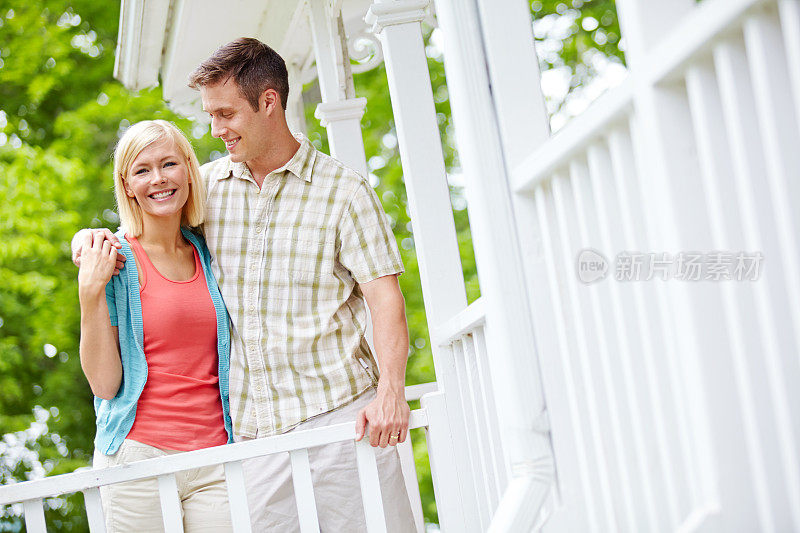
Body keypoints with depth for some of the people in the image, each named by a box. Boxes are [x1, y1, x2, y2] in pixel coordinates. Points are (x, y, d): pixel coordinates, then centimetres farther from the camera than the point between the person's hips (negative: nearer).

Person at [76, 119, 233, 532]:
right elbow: (104, 383, -6)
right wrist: (91, 291, -13)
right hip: (138, 458, -3)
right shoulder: (114, 261, -3)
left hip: (216, 460, 3)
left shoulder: (208, 254, 9)